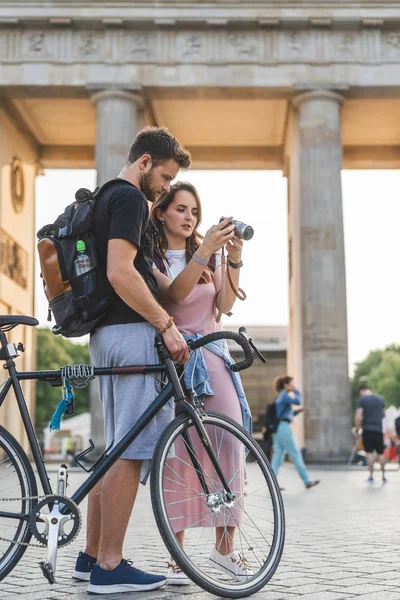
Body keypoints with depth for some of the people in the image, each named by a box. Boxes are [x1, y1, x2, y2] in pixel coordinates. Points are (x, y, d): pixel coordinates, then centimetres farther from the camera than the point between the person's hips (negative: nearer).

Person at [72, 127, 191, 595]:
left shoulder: (105, 199, 23)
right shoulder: (129, 198, -8)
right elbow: (121, 272, -21)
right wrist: (166, 324, -18)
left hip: (106, 334, 11)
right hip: (132, 332, -11)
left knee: (117, 450, 13)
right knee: (132, 451, -8)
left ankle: (91, 557, 18)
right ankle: (109, 568, -5)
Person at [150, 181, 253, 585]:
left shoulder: (207, 256, 18)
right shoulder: (151, 258, 3)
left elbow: (225, 305, 4)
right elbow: (174, 293, -17)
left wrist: (234, 261, -11)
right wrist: (206, 250, -28)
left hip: (212, 355, 4)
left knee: (231, 443, -10)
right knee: (176, 452, -9)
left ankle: (225, 547, -3)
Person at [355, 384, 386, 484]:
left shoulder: (362, 400, -6)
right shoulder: (380, 399, 9)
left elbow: (358, 416, -13)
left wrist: (358, 426, 1)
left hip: (367, 430, -4)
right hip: (379, 430, 4)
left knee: (370, 453, -1)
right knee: (381, 453, 12)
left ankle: (371, 476, -2)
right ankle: (383, 477, 15)